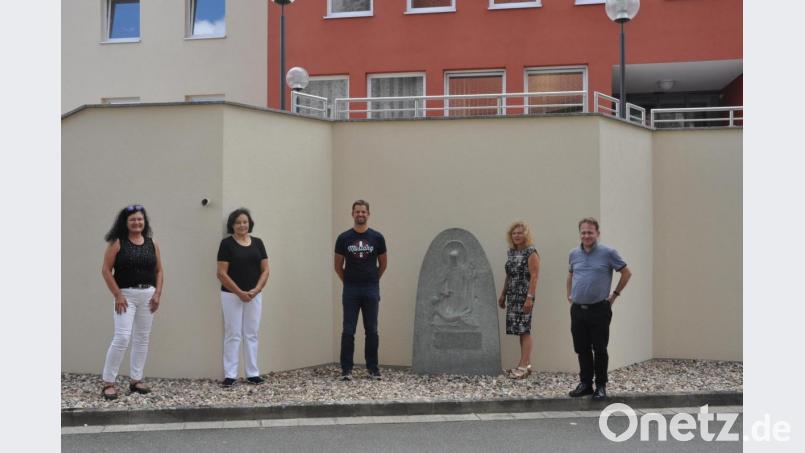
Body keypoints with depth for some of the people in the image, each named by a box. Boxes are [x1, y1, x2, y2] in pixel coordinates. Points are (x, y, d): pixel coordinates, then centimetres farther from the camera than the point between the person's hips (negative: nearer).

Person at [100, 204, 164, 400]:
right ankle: (108, 382, -4)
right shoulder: (117, 243, -5)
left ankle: (136, 380, 18)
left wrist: (157, 294, -1)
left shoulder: (152, 244, 7)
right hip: (126, 295, -5)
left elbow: (158, 271, 11)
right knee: (122, 338, -12)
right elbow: (106, 270, -8)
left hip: (148, 295, 5)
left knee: (142, 338, 9)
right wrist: (117, 295, -14)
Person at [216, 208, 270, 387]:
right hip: (232, 295, -4)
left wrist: (256, 290, -11)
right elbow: (222, 273, -11)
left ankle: (253, 373, 14)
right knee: (233, 334, -1)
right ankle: (230, 375, 3)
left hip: (254, 296, 4)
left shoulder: (257, 243, 5)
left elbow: (265, 270, 4)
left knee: (252, 334, 8)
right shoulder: (227, 243, -7)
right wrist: (239, 292, -16)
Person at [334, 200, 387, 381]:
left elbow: (383, 264, 11)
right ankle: (346, 369, 3)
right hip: (350, 291, -1)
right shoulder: (344, 238, -1)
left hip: (371, 290, 1)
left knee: (371, 331, 5)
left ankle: (373, 368, 13)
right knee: (348, 331, -1)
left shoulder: (377, 237, 0)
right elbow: (338, 266, 8)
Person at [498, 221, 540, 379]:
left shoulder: (531, 252, -9)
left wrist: (530, 297, -20)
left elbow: (534, 276, -14)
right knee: (520, 330, 9)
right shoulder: (511, 252, 14)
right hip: (513, 296, 7)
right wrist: (503, 295, 19)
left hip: (525, 296, -7)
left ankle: (524, 366, -6)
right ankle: (525, 364, 14)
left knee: (524, 330, -7)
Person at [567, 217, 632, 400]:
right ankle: (585, 383, 20)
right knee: (582, 349, 9)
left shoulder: (608, 253, -6)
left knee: (599, 350, 0)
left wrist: (615, 294, 1)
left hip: (599, 310, -4)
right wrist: (569, 295, 19)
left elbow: (626, 273, 2)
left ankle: (601, 386, 9)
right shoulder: (574, 254, 8)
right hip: (578, 309, 4)